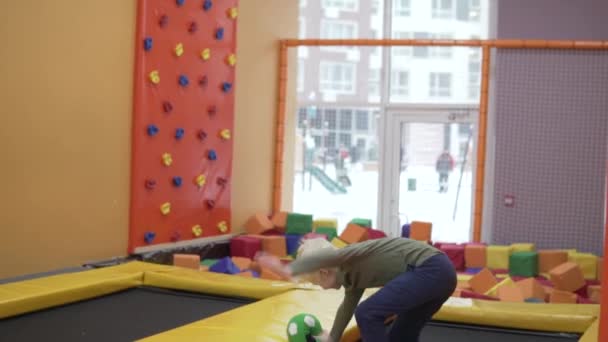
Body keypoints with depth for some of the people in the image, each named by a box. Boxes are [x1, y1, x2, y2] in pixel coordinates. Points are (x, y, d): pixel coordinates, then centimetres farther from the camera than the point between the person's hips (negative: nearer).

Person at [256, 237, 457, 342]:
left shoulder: (349, 260, -8)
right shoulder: (352, 274, 19)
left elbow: (327, 256, -32)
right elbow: (347, 307, 36)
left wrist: (288, 270, -41)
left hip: (429, 270, -10)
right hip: (439, 272, 10)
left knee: (367, 314, -9)